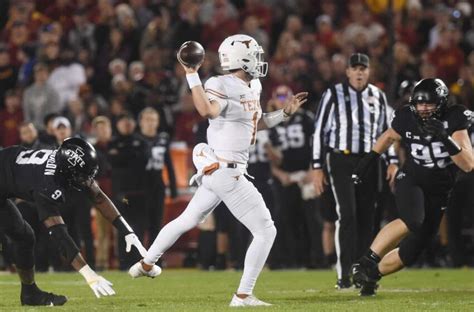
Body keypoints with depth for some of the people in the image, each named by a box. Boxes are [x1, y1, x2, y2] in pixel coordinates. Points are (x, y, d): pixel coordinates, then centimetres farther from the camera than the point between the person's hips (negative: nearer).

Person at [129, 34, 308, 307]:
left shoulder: (254, 87, 11)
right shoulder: (222, 85, -17)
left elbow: (256, 123, 25)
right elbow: (207, 110, -37)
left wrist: (285, 113, 18)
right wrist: (192, 75, -36)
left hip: (216, 170, 10)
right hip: (225, 171, -10)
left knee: (187, 220, 25)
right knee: (265, 231, -6)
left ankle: (145, 264, 40)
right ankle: (243, 295, -1)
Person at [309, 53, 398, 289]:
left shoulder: (378, 96, 10)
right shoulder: (334, 94, -2)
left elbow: (386, 131, 16)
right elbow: (320, 131, -1)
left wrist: (392, 162, 6)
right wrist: (317, 167, -4)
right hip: (341, 160, -4)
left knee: (366, 217, 4)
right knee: (347, 215, -13)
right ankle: (344, 275, -13)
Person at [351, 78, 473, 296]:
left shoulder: (454, 120, -14)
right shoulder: (407, 118, -11)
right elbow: (389, 137, 13)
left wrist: (445, 139, -33)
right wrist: (368, 160, 10)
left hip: (438, 192, 2)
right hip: (410, 180, -2)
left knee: (411, 251, 0)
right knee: (412, 221, -34)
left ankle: (372, 274, 21)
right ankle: (367, 261, -30)